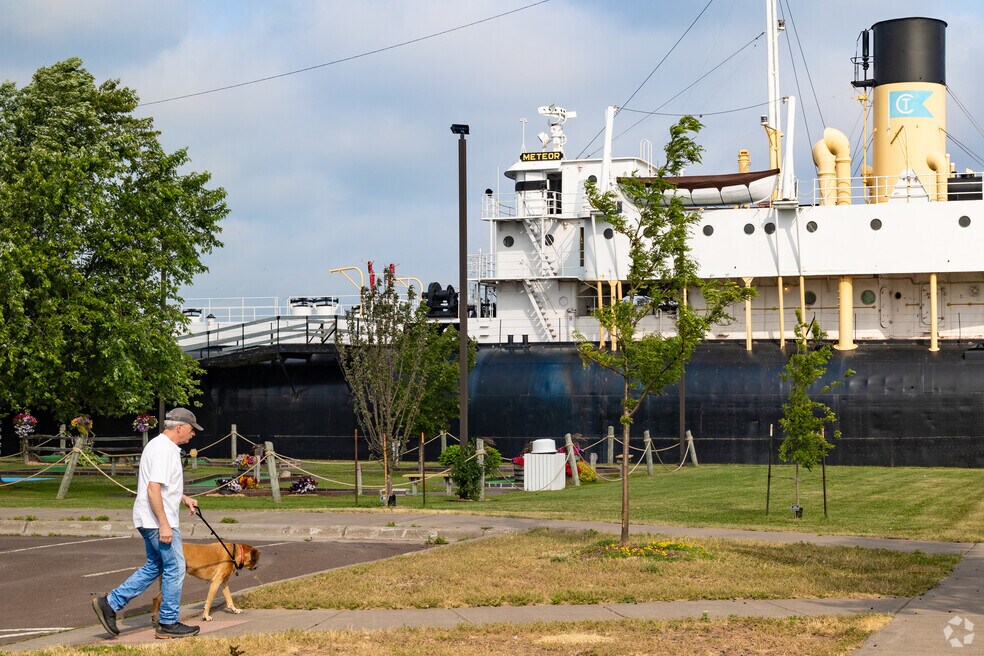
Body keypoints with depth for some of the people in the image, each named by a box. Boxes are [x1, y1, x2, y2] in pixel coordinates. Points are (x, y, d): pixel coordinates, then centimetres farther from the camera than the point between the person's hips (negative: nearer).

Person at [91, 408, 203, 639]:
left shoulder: (160, 445, 16)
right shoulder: (164, 450, -19)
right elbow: (153, 490, -26)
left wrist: (184, 498, 26)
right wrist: (164, 524, -26)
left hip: (151, 521, 11)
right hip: (158, 521, -11)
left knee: (154, 566, 17)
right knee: (174, 568, -1)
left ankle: (110, 603, 15)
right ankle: (169, 624, 7)